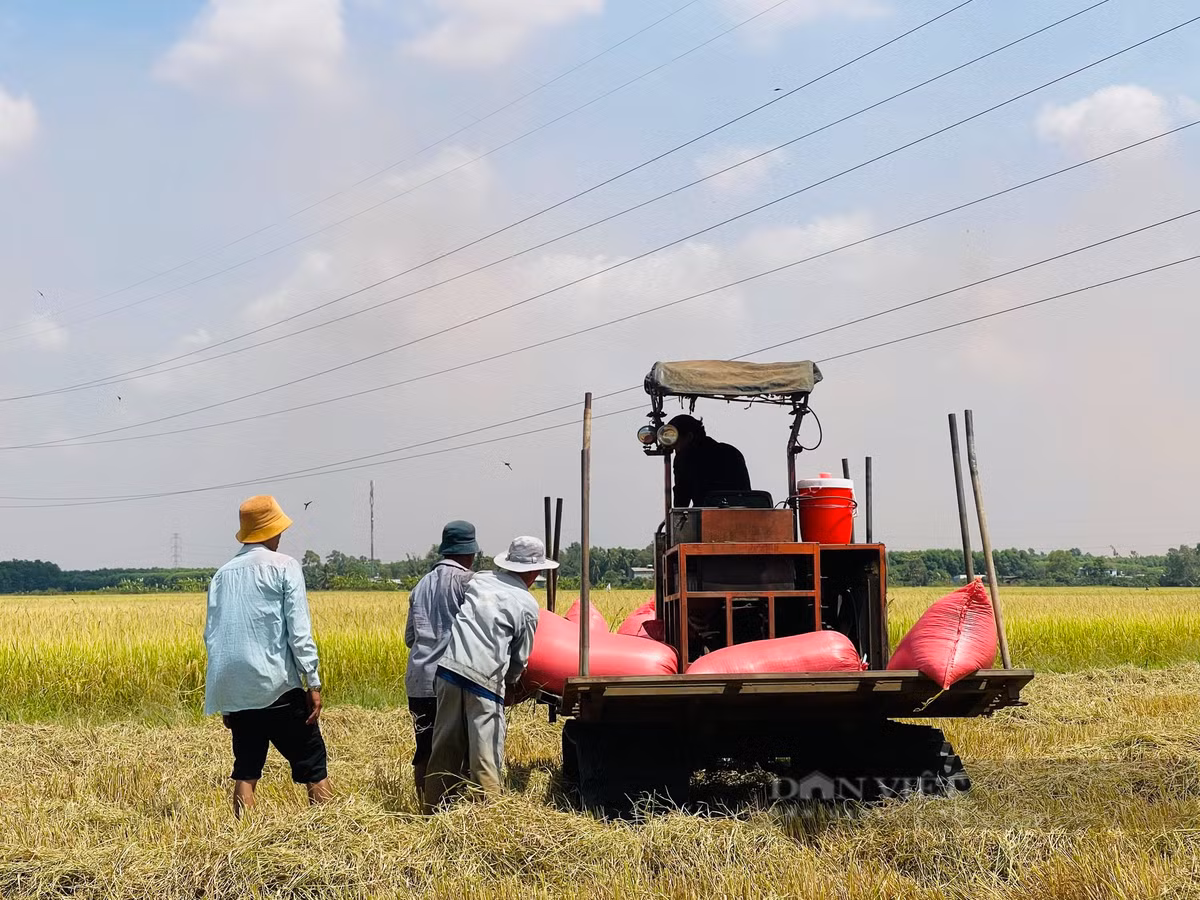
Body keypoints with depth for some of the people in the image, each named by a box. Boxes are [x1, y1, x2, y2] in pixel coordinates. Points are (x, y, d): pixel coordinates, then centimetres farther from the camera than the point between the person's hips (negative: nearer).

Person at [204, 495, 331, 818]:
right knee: (313, 766, 2)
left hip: (235, 691, 5)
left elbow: (211, 634, 13)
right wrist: (313, 683, -7)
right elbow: (299, 630, -10)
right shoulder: (284, 567, -3)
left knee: (246, 771, 9)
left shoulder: (222, 575, 12)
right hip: (277, 688, -5)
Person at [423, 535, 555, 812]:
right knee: (486, 753, 0)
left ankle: (434, 811, 16)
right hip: (485, 675, -4)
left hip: (449, 665, 4)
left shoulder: (479, 580, 16)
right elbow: (521, 657, 13)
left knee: (446, 747, 11)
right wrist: (510, 685, 33)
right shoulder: (528, 604, 5)